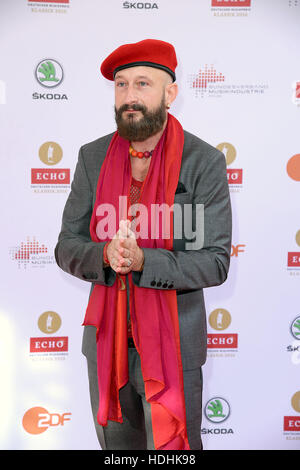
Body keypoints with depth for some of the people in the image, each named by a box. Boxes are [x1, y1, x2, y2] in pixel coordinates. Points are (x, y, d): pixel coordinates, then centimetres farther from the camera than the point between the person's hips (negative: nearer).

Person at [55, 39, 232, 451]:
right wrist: (105, 255, -22)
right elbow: (67, 247, 0)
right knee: (116, 445, 22)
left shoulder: (204, 162, -11)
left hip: (173, 345, -3)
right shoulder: (93, 157, -1)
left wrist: (141, 260, -27)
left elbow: (215, 264, -13)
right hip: (106, 339, 4)